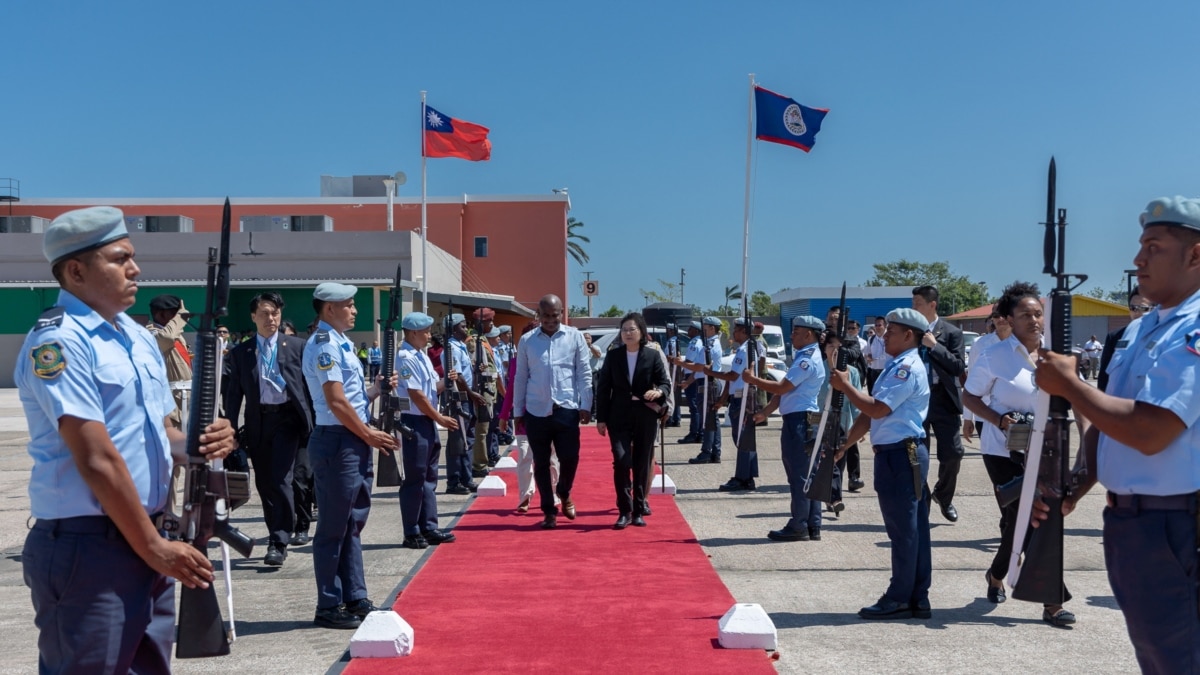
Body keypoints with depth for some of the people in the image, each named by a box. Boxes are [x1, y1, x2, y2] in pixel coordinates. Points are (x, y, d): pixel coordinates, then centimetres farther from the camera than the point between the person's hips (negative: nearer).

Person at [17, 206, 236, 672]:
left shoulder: (139, 337, 12)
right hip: (85, 548, -8)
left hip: (143, 538, 8)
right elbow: (98, 461, -19)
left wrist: (199, 444, -4)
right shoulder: (57, 340, -14)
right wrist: (154, 547, -15)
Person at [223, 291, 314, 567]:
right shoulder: (240, 353, 7)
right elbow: (234, 393, 7)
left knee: (281, 479, -10)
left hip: (287, 418, -3)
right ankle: (278, 534, 23)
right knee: (264, 483, 9)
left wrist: (313, 421, -2)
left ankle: (279, 543, -6)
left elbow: (310, 385, 3)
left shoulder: (297, 346, 3)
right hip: (257, 421, 3)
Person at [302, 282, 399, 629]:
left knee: (353, 524, 14)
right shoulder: (323, 345, -13)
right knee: (333, 528, -1)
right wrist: (370, 435, -13)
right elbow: (336, 402, -19)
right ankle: (329, 607, 8)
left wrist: (377, 388, 5)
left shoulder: (340, 343, 17)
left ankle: (355, 599, 23)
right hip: (337, 442, -10)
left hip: (355, 442, 10)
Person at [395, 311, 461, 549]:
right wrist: (440, 418, -13)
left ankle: (429, 528, 21)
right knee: (415, 479, -2)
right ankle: (412, 533, 6)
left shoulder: (422, 356, 13)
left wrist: (445, 381, -2)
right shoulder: (406, 358, -15)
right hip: (414, 422, -10)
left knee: (429, 478, 13)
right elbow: (417, 395, -18)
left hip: (428, 422, 10)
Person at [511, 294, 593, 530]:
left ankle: (564, 495, 29)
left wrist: (585, 405, -4)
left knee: (570, 457, -2)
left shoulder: (574, 337, 2)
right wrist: (518, 411, 7)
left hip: (566, 409, -1)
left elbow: (584, 373, 2)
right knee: (541, 463, 5)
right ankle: (548, 511, 17)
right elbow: (520, 378, 8)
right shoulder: (527, 341, 4)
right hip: (536, 412, 1)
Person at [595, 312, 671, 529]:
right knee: (621, 461, -13)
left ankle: (638, 511, 17)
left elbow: (665, 383, 2)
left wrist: (659, 392, -22)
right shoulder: (613, 356, 5)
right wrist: (601, 418, 2)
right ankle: (624, 511, -3)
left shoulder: (653, 355, 2)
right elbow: (603, 388, 6)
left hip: (645, 418, 0)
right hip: (619, 418, 0)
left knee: (642, 465, 5)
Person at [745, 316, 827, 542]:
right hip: (802, 421, 10)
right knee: (807, 475, 11)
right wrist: (765, 412, 10)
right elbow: (785, 390, 17)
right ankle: (812, 527, 16)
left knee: (799, 475, -6)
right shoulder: (804, 357, 18)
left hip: (799, 421, -10)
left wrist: (753, 379, -8)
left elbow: (781, 388, -20)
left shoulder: (808, 360, -15)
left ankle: (798, 527, -1)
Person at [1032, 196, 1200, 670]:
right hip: (1124, 519, 9)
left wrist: (1067, 384, -16)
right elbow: (1107, 420, 16)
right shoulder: (1138, 330, 13)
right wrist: (1070, 494, 7)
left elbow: (1150, 432, -26)